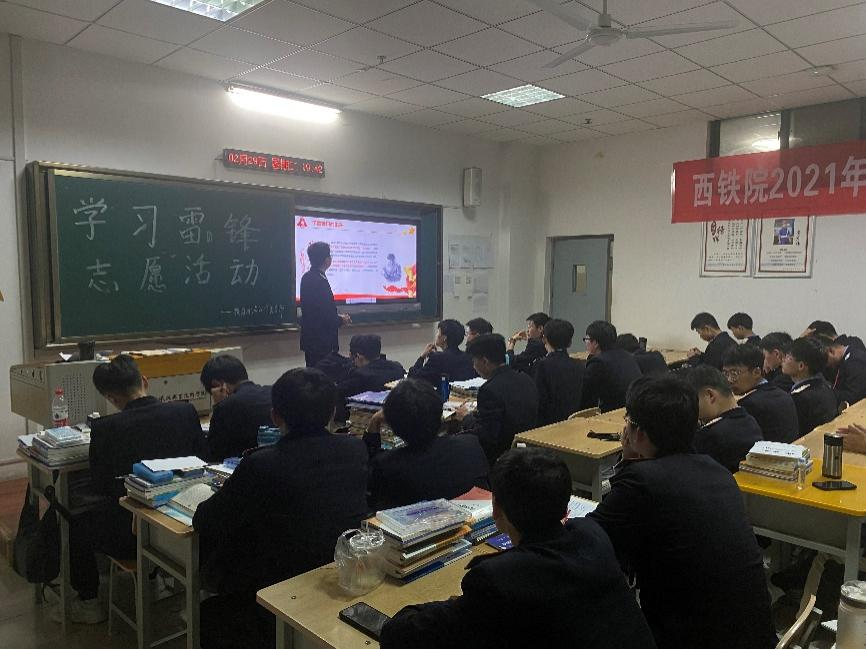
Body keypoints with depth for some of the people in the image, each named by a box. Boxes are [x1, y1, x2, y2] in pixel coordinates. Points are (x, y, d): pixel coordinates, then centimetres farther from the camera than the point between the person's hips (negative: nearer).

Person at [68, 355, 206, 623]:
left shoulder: (105, 428, -17)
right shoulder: (186, 412, -10)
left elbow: (98, 488, -6)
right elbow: (202, 461, 4)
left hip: (132, 534, -4)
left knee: (75, 525, 26)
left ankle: (88, 602, 34)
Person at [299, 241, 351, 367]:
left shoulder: (307, 277, 7)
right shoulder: (320, 282, -23)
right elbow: (327, 318, -22)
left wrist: (337, 317, 13)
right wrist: (341, 320, -2)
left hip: (310, 339, 10)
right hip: (321, 343, -10)